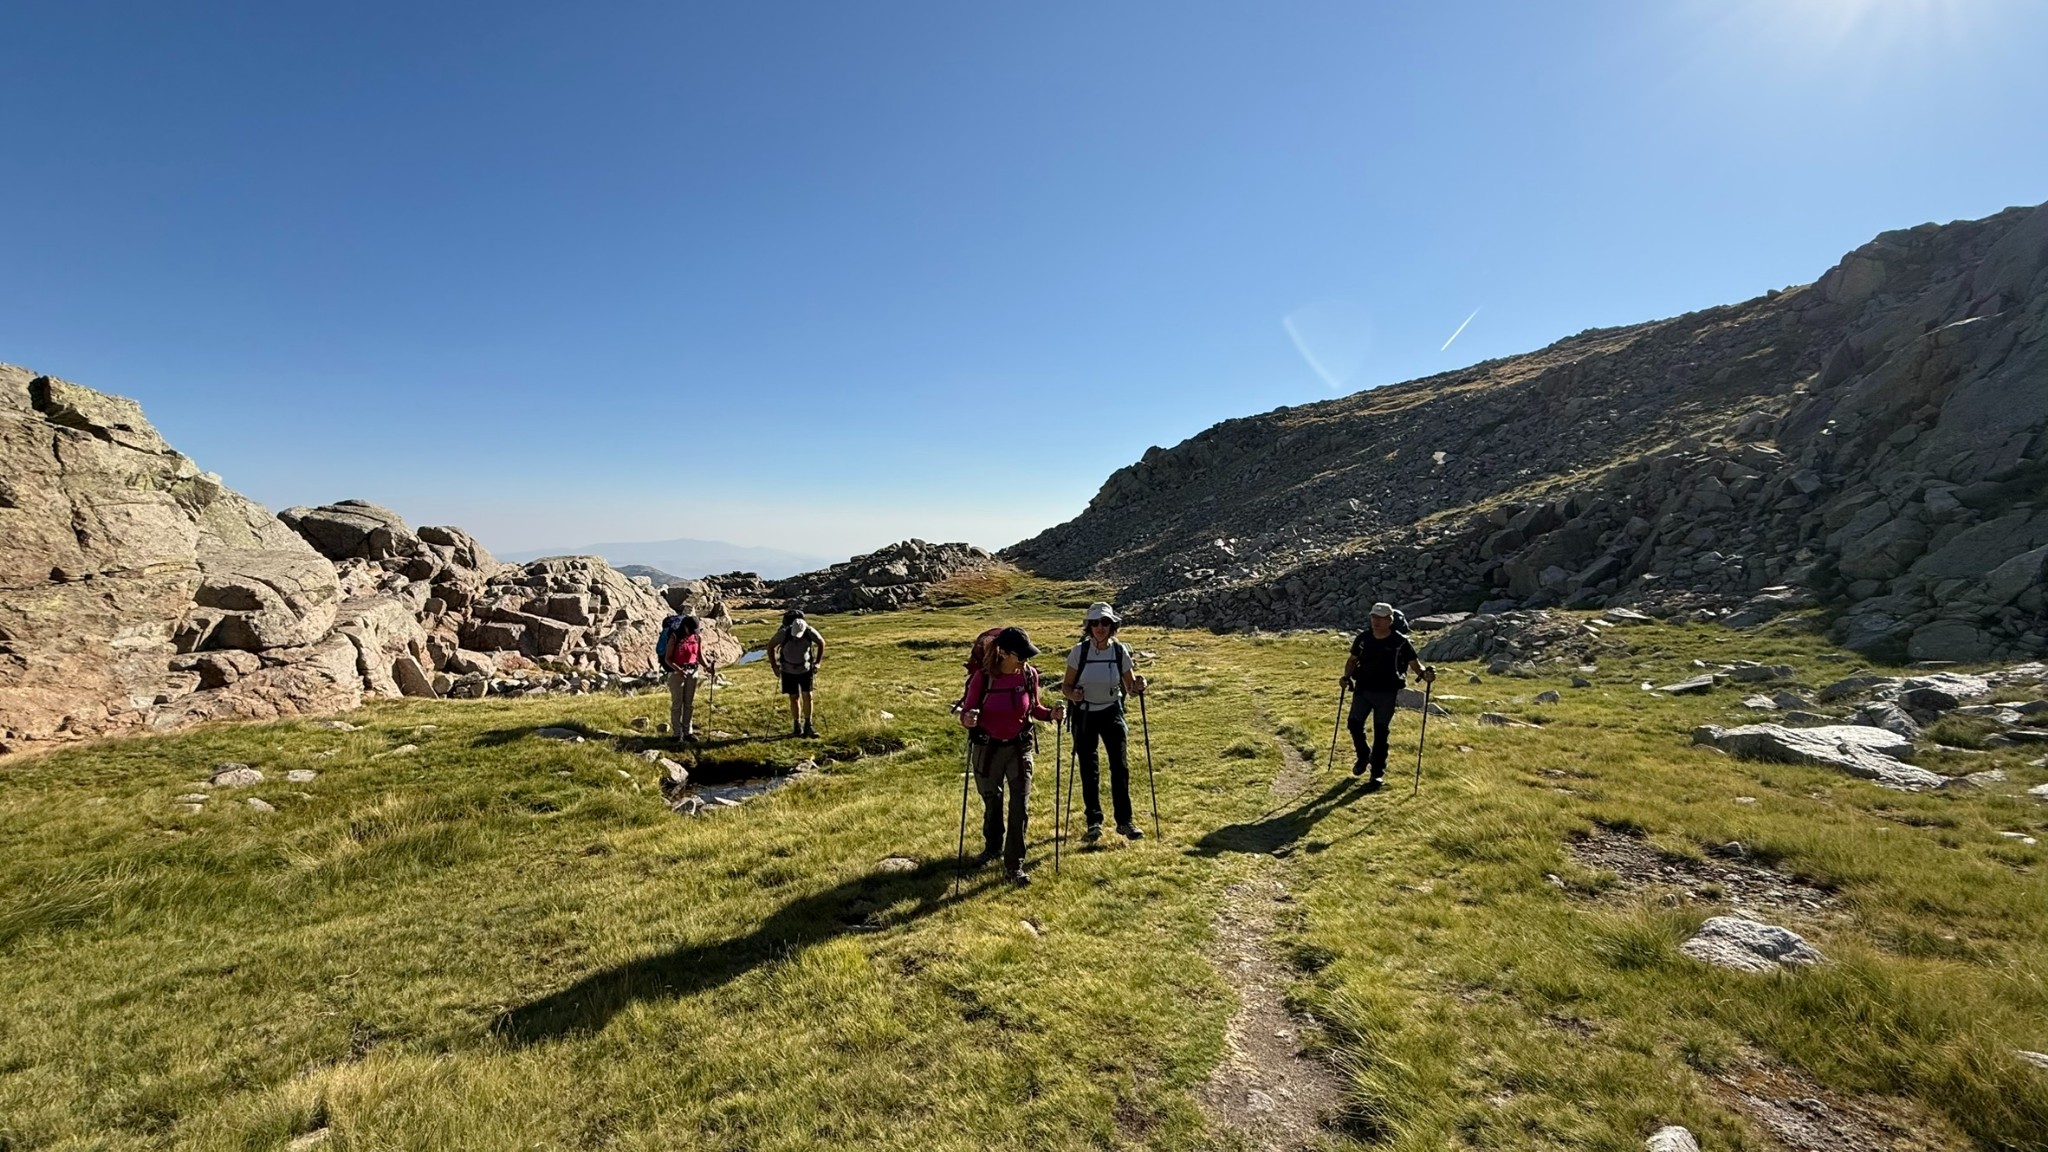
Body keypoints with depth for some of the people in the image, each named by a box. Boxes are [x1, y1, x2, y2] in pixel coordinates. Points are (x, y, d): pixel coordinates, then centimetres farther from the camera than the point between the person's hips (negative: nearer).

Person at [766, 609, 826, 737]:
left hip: (806, 668, 1)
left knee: (807, 696, -6)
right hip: (789, 670, -1)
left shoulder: (810, 632, -23)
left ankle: (808, 725, 2)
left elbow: (822, 643, -3)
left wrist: (818, 662, -3)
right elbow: (770, 646, -9)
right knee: (794, 697, 1)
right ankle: (797, 726, 12)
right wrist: (773, 665, -7)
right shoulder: (784, 633, -26)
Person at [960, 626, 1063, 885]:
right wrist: (968, 720, -36)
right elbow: (967, 712, -12)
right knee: (991, 802, 18)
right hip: (987, 749, -1)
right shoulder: (982, 676, -18)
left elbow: (1033, 708, 5)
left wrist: (1050, 713, -15)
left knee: (1021, 807, -3)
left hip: (1019, 748, 1)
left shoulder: (1030, 674, -10)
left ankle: (1014, 865, 10)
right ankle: (993, 847, 45)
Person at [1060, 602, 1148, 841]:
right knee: (1088, 769, 4)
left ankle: (1124, 821, 10)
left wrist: (1138, 687, -19)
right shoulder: (1079, 652, -10)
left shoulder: (1120, 651, -7)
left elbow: (1130, 688, 3)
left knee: (1120, 766, -3)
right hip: (1084, 715, -1)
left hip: (1112, 713, 1)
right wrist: (1072, 694, -24)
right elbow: (1066, 686, -3)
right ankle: (1094, 822, 17)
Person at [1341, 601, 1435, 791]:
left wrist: (1425, 674, -25)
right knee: (1354, 723, -2)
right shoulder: (1363, 638, 2)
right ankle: (1363, 757, 27)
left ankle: (1377, 774, 12)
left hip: (1387, 693, -3)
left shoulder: (1400, 642, -7)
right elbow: (1352, 660, 13)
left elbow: (1415, 663, -3)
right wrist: (1347, 676, -3)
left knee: (1380, 732, 2)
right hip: (1362, 689, 3)